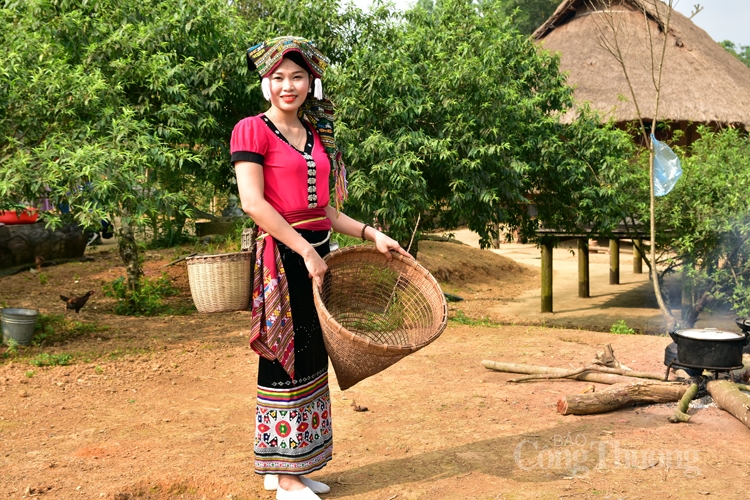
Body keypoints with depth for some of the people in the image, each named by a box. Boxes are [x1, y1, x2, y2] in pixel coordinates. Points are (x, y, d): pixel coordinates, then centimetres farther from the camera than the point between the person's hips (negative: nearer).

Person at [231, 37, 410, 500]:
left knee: (312, 358, 10)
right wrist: (305, 251, -17)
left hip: (315, 252, 8)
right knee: (287, 359, -3)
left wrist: (370, 233, 7)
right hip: (282, 257, -7)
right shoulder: (252, 130, -4)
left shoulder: (318, 137, 17)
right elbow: (253, 203, -14)